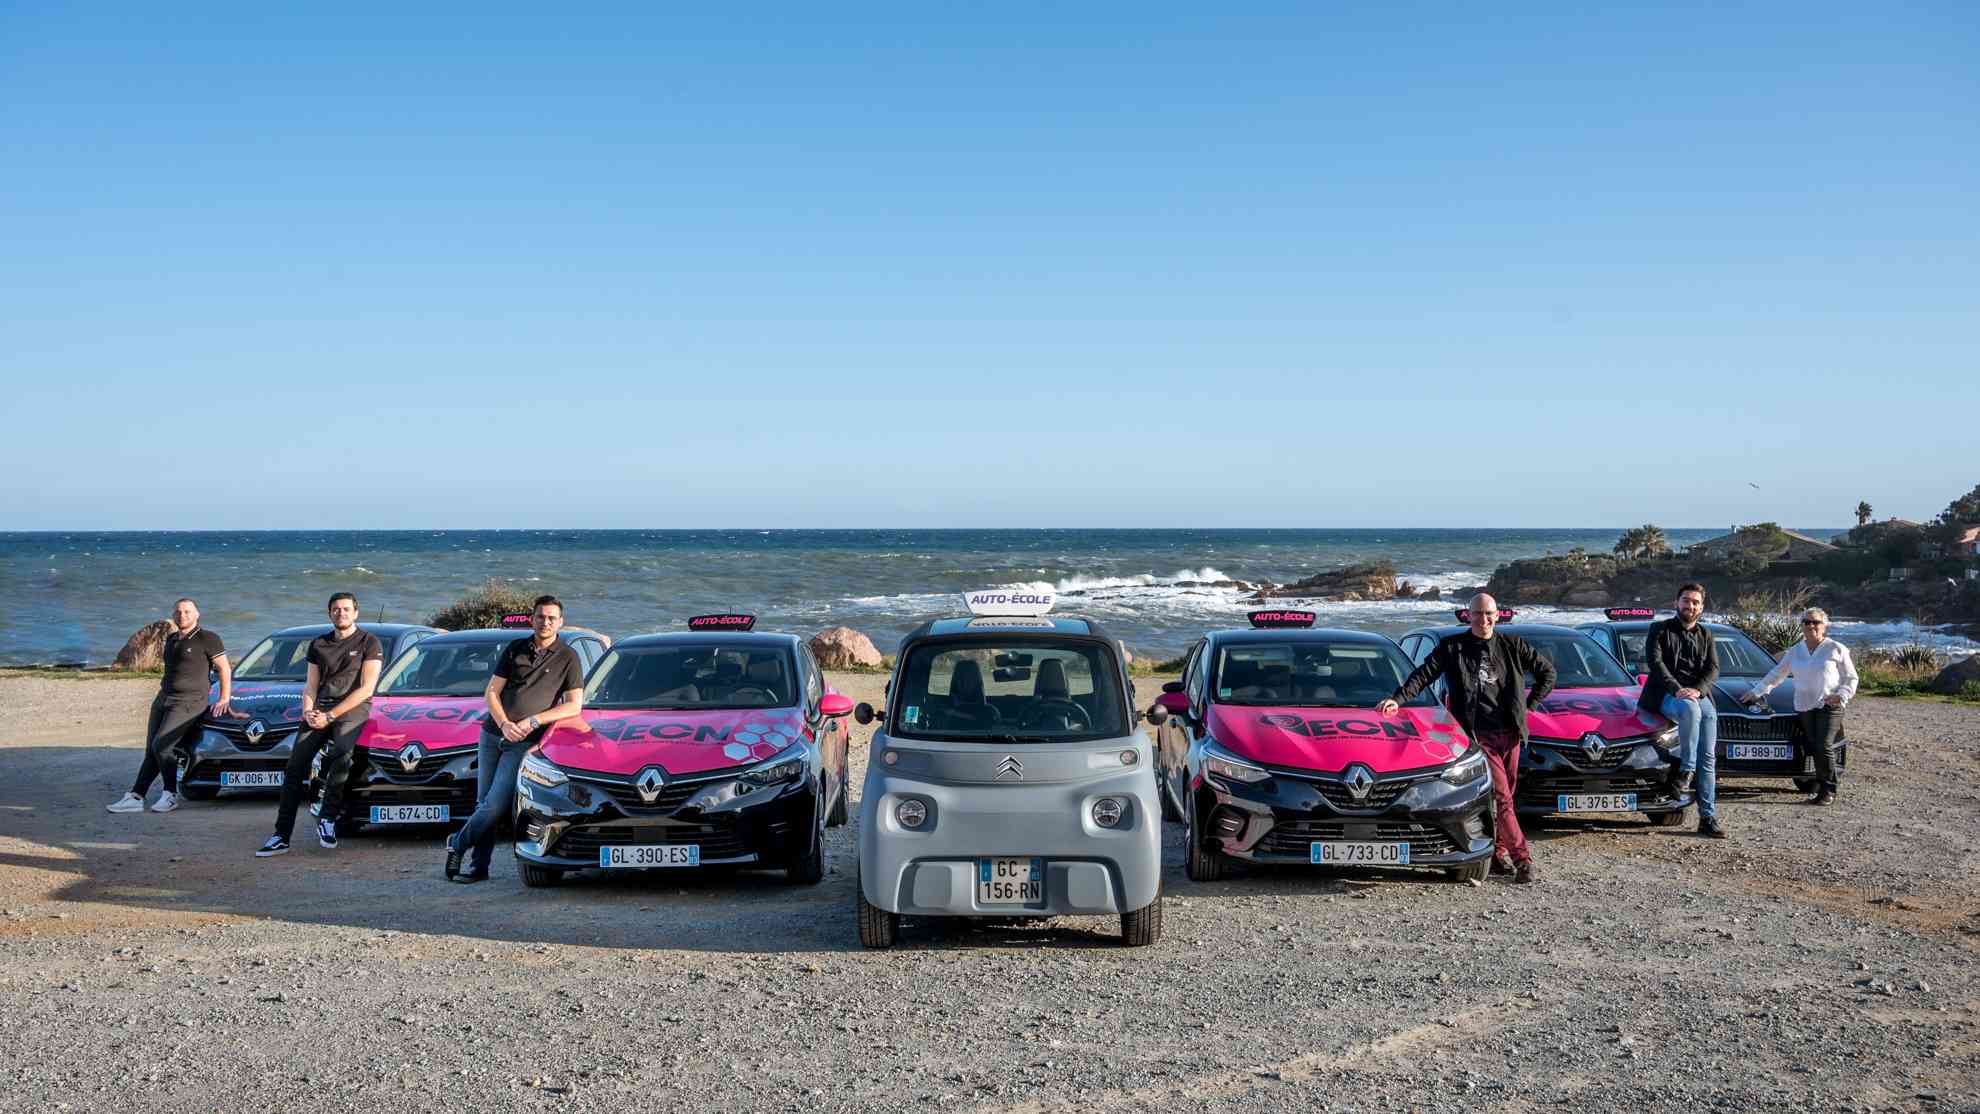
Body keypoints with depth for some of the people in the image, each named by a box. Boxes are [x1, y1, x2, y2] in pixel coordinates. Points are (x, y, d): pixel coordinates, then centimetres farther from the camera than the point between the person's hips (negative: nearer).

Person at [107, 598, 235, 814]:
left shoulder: (207, 639, -5)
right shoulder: (171, 639, 16)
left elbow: (225, 668, -3)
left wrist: (224, 699, -6)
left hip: (188, 702, -7)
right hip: (163, 699, 7)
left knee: (161, 746, -18)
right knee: (151, 752, 3)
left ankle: (171, 795, -7)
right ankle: (135, 798, 1)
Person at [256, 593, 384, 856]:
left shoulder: (369, 643, 4)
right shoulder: (319, 644, 21)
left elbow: (366, 689, -4)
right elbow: (310, 686, 19)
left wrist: (330, 716, -10)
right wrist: (308, 711, -4)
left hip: (353, 708, -5)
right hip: (321, 708, 5)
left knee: (341, 753, -34)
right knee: (295, 765, -10)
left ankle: (327, 818, -21)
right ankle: (281, 836, -10)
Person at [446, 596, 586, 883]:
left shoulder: (568, 658, 1)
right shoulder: (515, 649, 11)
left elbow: (574, 706, -5)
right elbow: (491, 692, 8)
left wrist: (532, 722, -12)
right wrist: (504, 724, -9)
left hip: (524, 742, -4)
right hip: (492, 734, 4)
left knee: (495, 805, -10)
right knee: (484, 804, 5)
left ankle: (458, 843, 11)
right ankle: (478, 867, 11)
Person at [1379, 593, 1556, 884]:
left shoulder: (1511, 645, 10)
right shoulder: (1452, 647, 3)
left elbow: (1547, 671, 20)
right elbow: (1423, 674, -3)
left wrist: (1530, 704, 11)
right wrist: (1398, 699, -17)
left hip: (1510, 733, 4)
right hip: (1479, 735, -4)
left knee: (1504, 796, 7)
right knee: (1500, 797, -11)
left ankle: (1496, 854, 18)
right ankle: (1522, 860, -13)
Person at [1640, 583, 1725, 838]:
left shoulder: (1705, 636, 23)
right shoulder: (1660, 630, 12)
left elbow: (1713, 669, 9)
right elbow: (1654, 661, -3)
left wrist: (1697, 690, -12)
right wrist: (1677, 689, -17)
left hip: (1699, 696, 4)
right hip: (1665, 695, -3)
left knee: (1708, 757, -9)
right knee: (1690, 710, -40)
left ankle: (1708, 817, -11)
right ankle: (1687, 768, -32)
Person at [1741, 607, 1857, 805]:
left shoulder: (1837, 649, 5)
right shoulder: (1795, 651, 18)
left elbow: (1851, 678, 7)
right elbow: (1776, 674, 24)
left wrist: (1841, 695, -10)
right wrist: (1757, 692, 21)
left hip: (1829, 707, -4)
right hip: (1804, 707, 4)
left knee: (1824, 747, -14)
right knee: (1814, 748, -3)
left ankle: (1828, 791, -7)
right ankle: (1821, 786, 3)